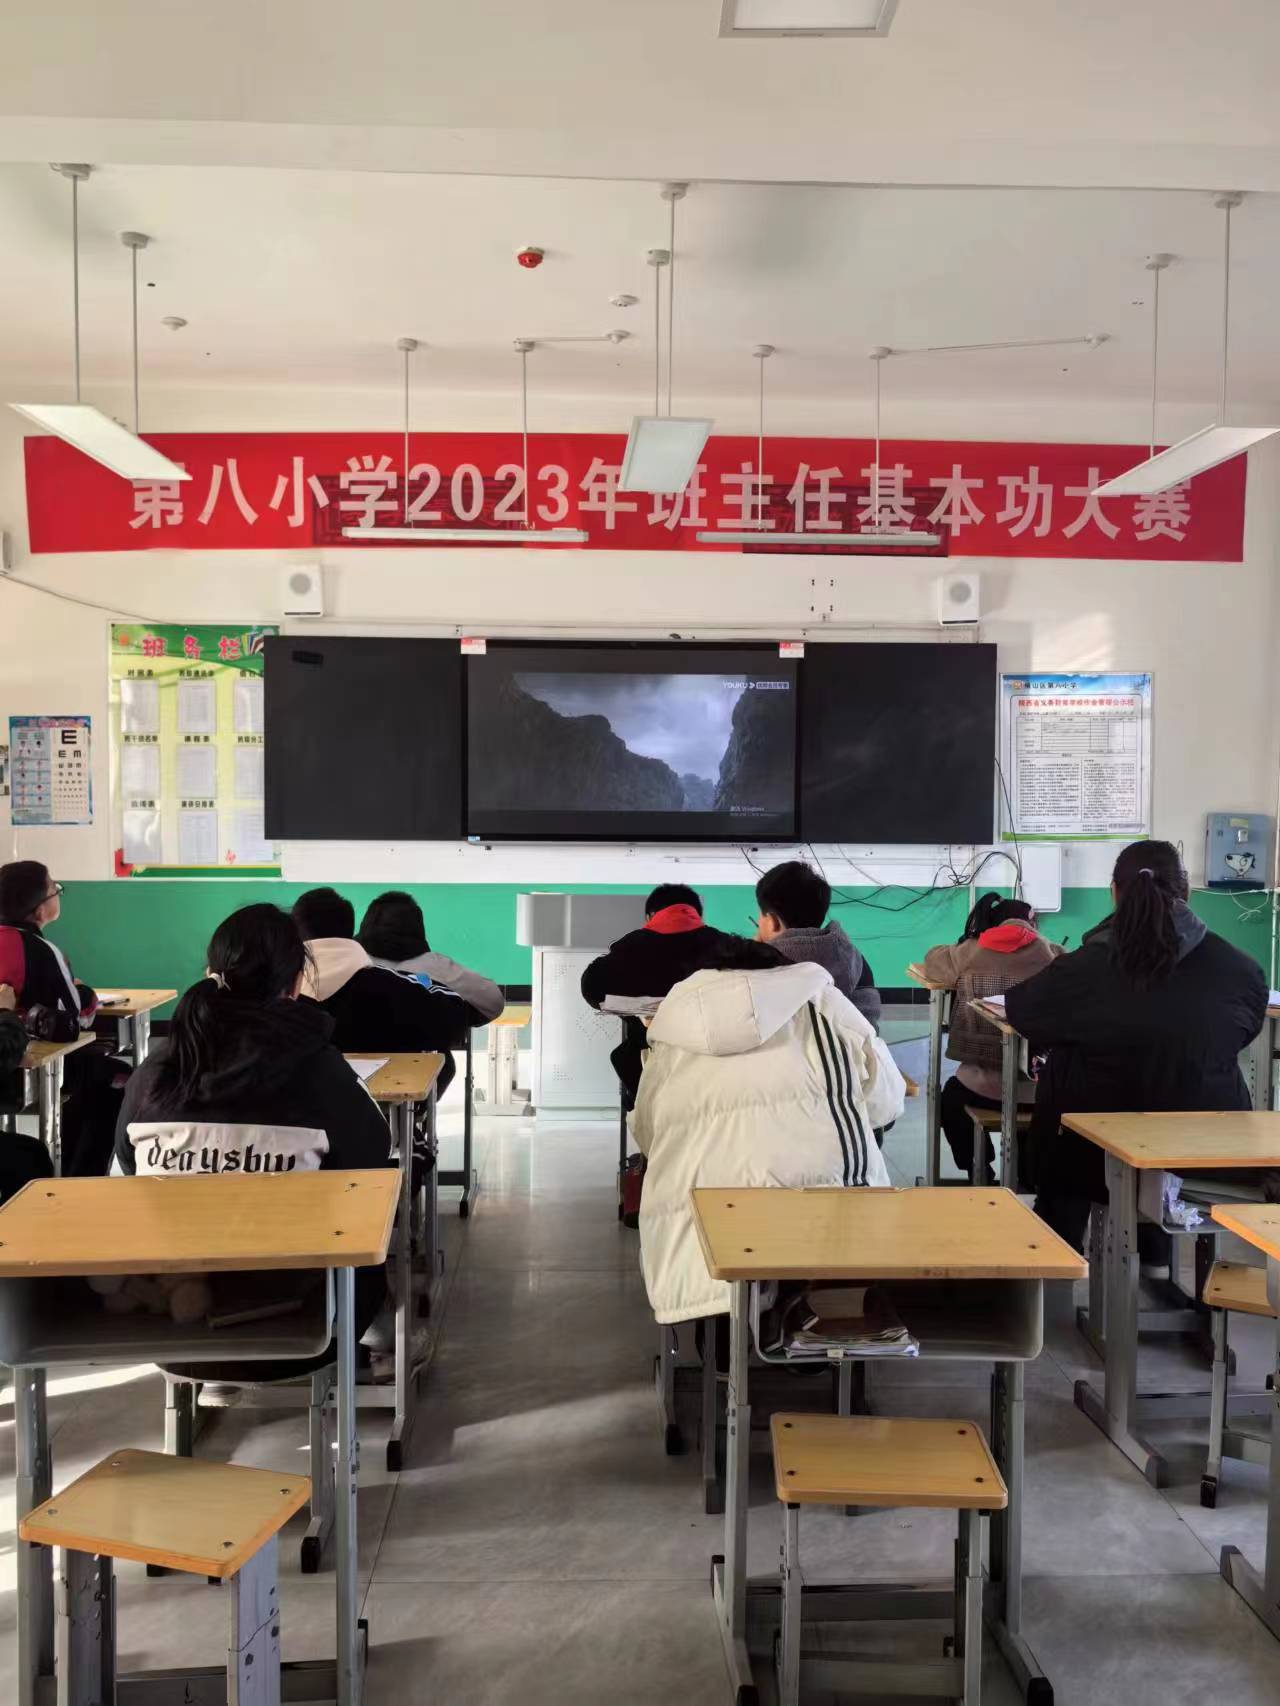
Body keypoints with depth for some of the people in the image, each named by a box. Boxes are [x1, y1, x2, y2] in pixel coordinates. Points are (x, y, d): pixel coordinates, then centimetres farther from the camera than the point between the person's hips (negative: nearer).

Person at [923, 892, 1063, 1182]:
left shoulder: (970, 952, -2)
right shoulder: (1049, 954, -3)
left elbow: (932, 961, 14)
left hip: (983, 1089, -1)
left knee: (951, 1098, 36)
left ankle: (980, 1174, 38)